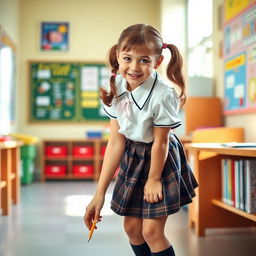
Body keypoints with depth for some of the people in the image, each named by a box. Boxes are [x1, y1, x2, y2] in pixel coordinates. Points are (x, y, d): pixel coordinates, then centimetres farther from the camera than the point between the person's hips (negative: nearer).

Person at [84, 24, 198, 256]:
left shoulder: (162, 95, -30)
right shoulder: (116, 89, -13)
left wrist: (153, 179, -7)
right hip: (132, 158, 6)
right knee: (131, 227, 12)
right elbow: (116, 141, -11)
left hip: (161, 160, -5)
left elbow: (160, 142, -19)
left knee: (152, 231, -3)